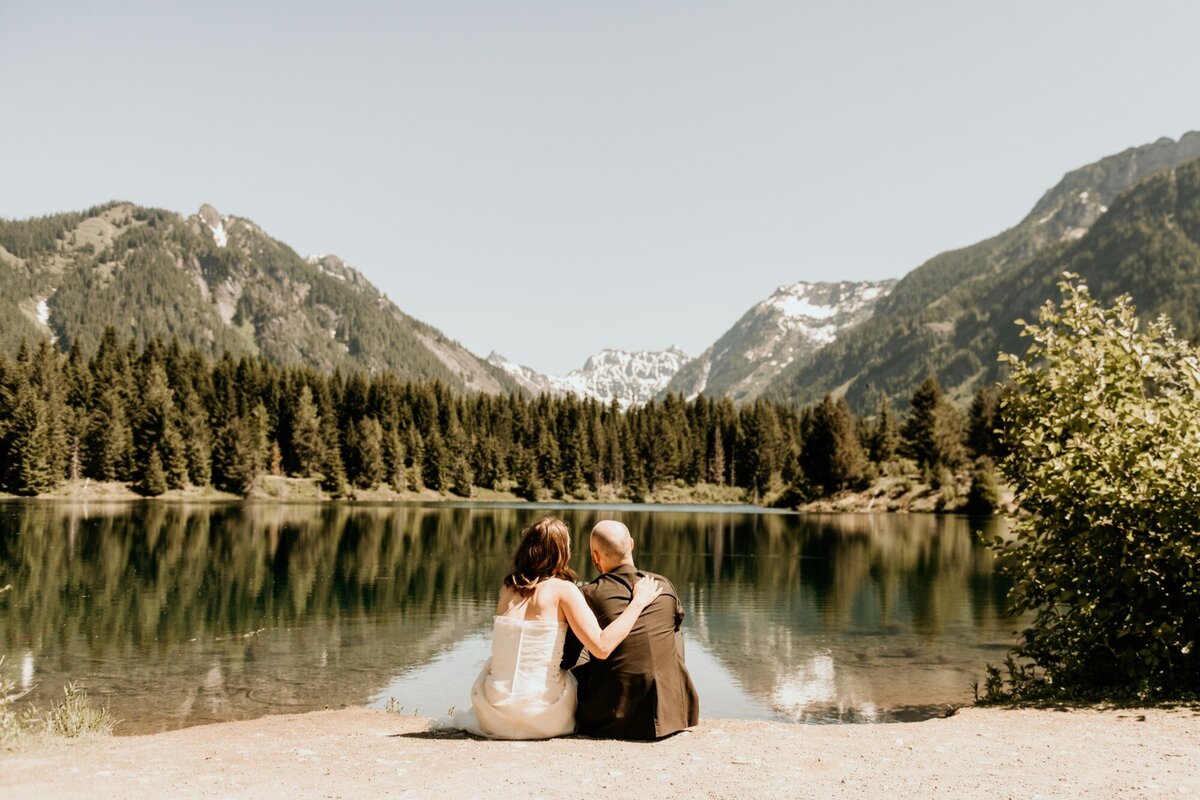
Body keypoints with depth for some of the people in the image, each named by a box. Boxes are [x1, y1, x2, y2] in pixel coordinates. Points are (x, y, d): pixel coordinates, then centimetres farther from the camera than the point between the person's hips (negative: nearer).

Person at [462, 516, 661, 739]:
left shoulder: (508, 588, 4)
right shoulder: (563, 589, -10)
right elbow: (602, 647, -18)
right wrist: (638, 602, -8)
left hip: (493, 713, 2)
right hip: (542, 718, -2)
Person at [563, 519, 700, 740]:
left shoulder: (589, 595, -7)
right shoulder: (664, 586, 2)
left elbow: (565, 660, 4)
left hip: (615, 718, -2)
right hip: (670, 713, 2)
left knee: (569, 677, 24)